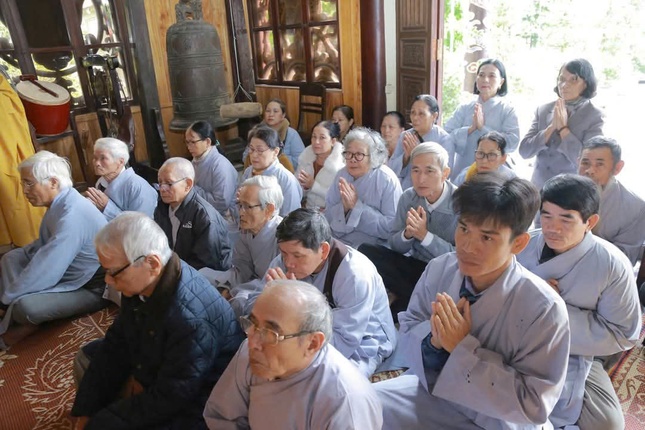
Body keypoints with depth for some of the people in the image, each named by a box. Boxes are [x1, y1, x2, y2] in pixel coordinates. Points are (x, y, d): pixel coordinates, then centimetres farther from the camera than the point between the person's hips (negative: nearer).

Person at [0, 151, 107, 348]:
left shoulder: (72, 216, -31)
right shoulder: (61, 203, -1)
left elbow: (45, 273, -30)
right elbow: (45, 245, 13)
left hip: (91, 288, -10)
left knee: (25, 306, -27)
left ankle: (28, 324, 7)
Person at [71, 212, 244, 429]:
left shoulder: (190, 320, -38)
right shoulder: (142, 283, -11)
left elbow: (167, 400, -29)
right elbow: (116, 342, 0)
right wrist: (84, 412, -2)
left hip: (188, 406, -8)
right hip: (154, 370, 9)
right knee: (87, 357, 17)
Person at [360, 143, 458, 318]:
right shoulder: (408, 197, -4)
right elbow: (394, 246, 0)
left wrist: (424, 235, -29)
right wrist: (407, 233, -23)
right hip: (415, 265, 4)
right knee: (365, 251, -15)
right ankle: (416, 298, -9)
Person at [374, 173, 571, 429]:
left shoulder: (544, 309, -23)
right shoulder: (438, 269, -12)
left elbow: (532, 405, -20)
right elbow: (406, 334, -2)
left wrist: (463, 348, -27)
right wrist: (434, 339, -24)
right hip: (433, 391, 4)